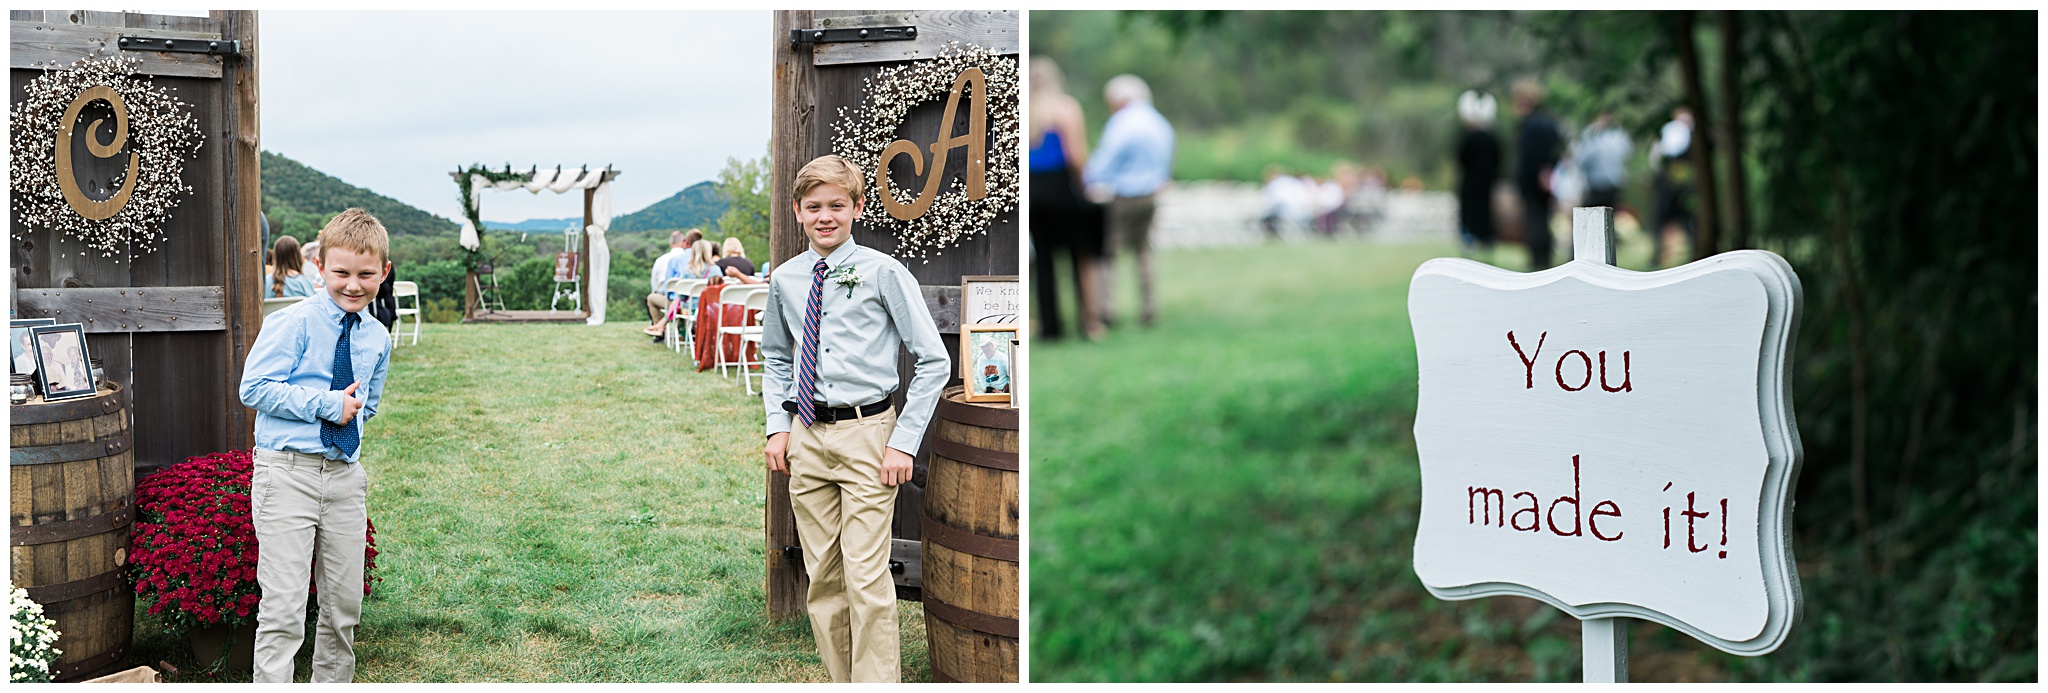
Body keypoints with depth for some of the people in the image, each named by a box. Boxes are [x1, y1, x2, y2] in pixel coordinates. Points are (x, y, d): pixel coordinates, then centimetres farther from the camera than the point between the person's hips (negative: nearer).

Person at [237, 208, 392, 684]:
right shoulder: (295, 323, -7)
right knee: (284, 607, -10)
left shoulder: (377, 339, 11)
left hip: (345, 474, 6)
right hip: (288, 473, -6)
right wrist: (327, 405, -15)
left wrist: (352, 413, 6)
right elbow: (254, 388, -13)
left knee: (344, 603, 12)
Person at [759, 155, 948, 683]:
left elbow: (934, 362, -5)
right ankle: (840, 682, 21)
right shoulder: (785, 280, 6)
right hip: (806, 437, 5)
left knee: (867, 579, -8)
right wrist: (778, 426, 9)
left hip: (866, 435, -5)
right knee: (822, 577, 10)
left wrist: (904, 441, -10)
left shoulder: (882, 273, -8)